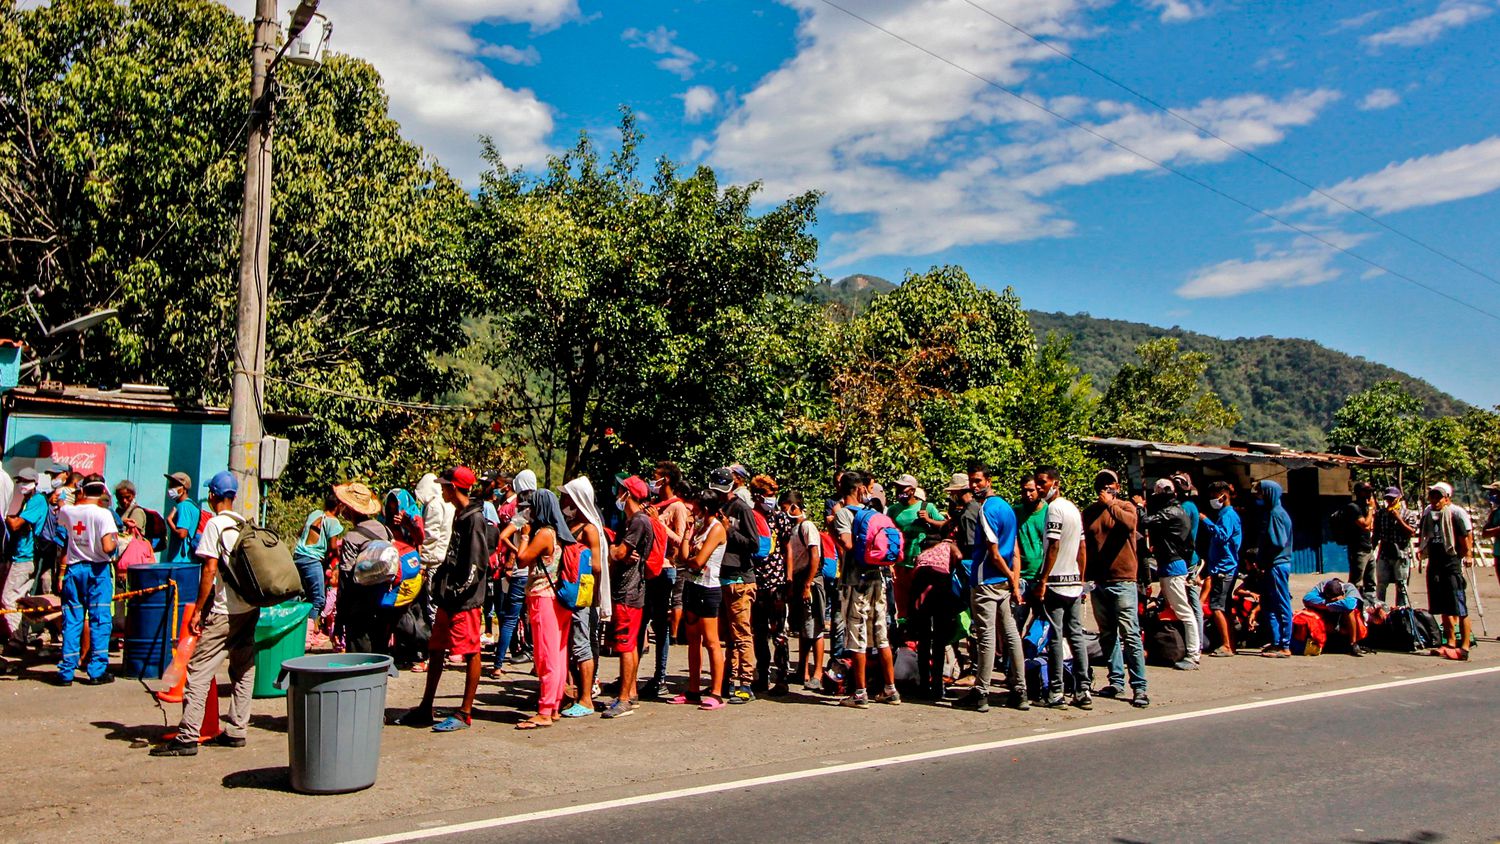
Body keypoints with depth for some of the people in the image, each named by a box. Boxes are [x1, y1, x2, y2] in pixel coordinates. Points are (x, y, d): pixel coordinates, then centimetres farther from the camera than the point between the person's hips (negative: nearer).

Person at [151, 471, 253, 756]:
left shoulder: (215, 524, -8)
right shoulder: (246, 525, 11)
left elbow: (210, 569, -14)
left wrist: (197, 610, -11)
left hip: (224, 611, -7)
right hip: (249, 608, 7)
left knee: (198, 671, -5)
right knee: (243, 670, 11)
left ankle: (188, 737, -8)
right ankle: (237, 731, 15)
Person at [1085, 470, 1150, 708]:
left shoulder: (1126, 507, 0)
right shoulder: (1088, 512, 12)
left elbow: (1130, 523, -24)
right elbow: (1083, 546, 12)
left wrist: (1110, 503, -18)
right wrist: (1084, 577, 6)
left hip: (1122, 580, -5)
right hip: (1098, 581, 5)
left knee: (1130, 635, -8)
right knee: (1107, 635, 11)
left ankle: (1139, 687, -5)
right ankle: (1116, 681, 21)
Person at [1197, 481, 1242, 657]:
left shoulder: (1228, 515, -11)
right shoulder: (1224, 514, 20)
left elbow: (1222, 536, -26)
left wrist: (1206, 521, -22)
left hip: (1224, 568, -11)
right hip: (1224, 567, 11)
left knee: (1216, 606, -13)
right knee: (1224, 608, 12)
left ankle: (1226, 646, -12)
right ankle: (1230, 645, 16)